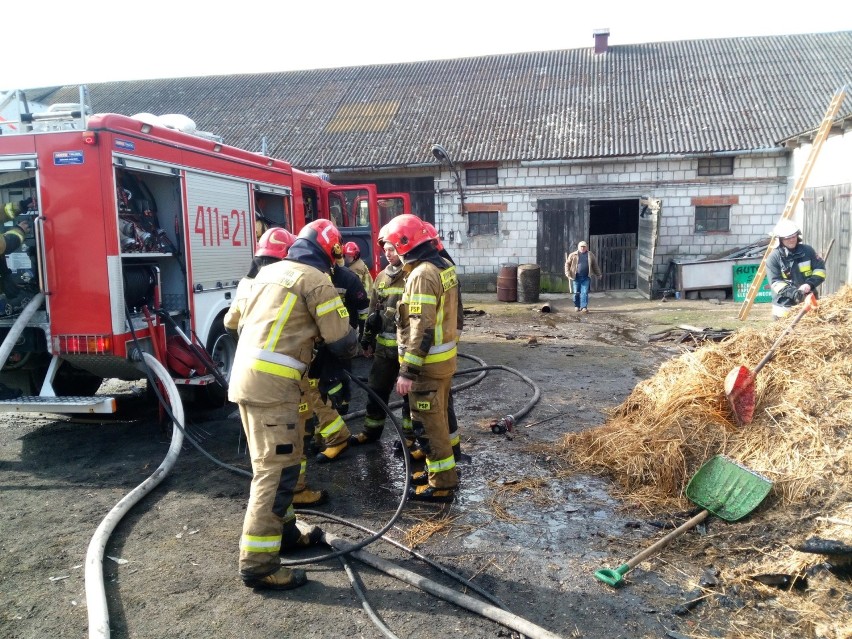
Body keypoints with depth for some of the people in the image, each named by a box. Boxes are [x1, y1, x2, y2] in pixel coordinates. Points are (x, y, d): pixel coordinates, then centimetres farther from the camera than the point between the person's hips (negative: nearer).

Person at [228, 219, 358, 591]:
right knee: (277, 470, -5)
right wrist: (351, 348, 18)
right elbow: (341, 340, -6)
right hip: (272, 383, -9)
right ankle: (257, 563, -2)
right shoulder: (315, 280, -5)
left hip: (245, 374, 9)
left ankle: (284, 530, 33)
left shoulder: (269, 271, 18)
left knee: (273, 461, 20)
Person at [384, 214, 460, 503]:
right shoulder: (444, 266, 9)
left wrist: (408, 371, -23)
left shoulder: (422, 274, -21)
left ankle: (442, 484, 10)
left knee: (428, 424, 1)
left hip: (428, 362, -10)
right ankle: (444, 468, 34)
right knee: (438, 418, 21)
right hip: (445, 357, 10)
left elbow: (422, 328, -26)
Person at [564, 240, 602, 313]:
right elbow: (567, 264, 4)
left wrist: (598, 274, 21)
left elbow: (595, 265, 17)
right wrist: (568, 274, -6)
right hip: (576, 277, 0)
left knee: (585, 293, -5)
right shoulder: (573, 255, 2)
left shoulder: (590, 255, 9)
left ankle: (584, 307, -4)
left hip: (586, 278, 1)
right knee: (576, 293, 6)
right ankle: (577, 306, 23)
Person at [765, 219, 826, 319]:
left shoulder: (807, 250, 3)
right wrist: (792, 292, -28)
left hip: (807, 302, 4)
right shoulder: (773, 258, -9)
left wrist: (810, 284, -15)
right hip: (785, 306, -3)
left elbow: (820, 269, 4)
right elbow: (775, 282, -13)